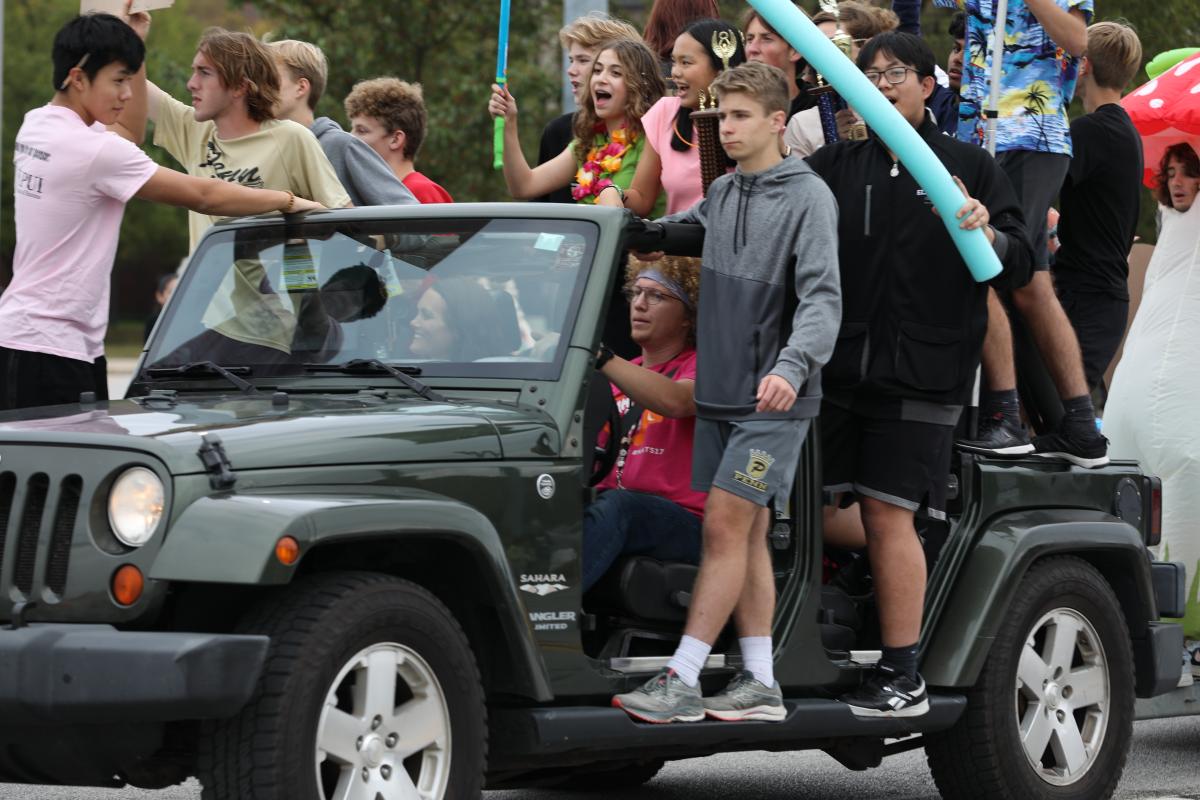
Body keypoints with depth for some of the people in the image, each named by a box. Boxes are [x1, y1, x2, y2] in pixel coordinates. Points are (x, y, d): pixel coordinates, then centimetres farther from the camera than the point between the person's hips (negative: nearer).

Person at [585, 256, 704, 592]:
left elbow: (676, 401, -21)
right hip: (609, 505, 5)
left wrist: (599, 357, -30)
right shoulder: (622, 375, 26)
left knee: (617, 506, -38)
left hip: (684, 525, -5)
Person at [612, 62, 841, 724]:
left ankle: (681, 679, -13)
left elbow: (822, 297, -18)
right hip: (719, 395, 7)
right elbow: (675, 230, 32)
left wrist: (792, 366, -34)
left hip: (774, 402, -7)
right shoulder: (721, 193, 13)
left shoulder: (807, 198, -9)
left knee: (726, 527, -11)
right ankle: (760, 683, 13)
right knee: (745, 536, 9)